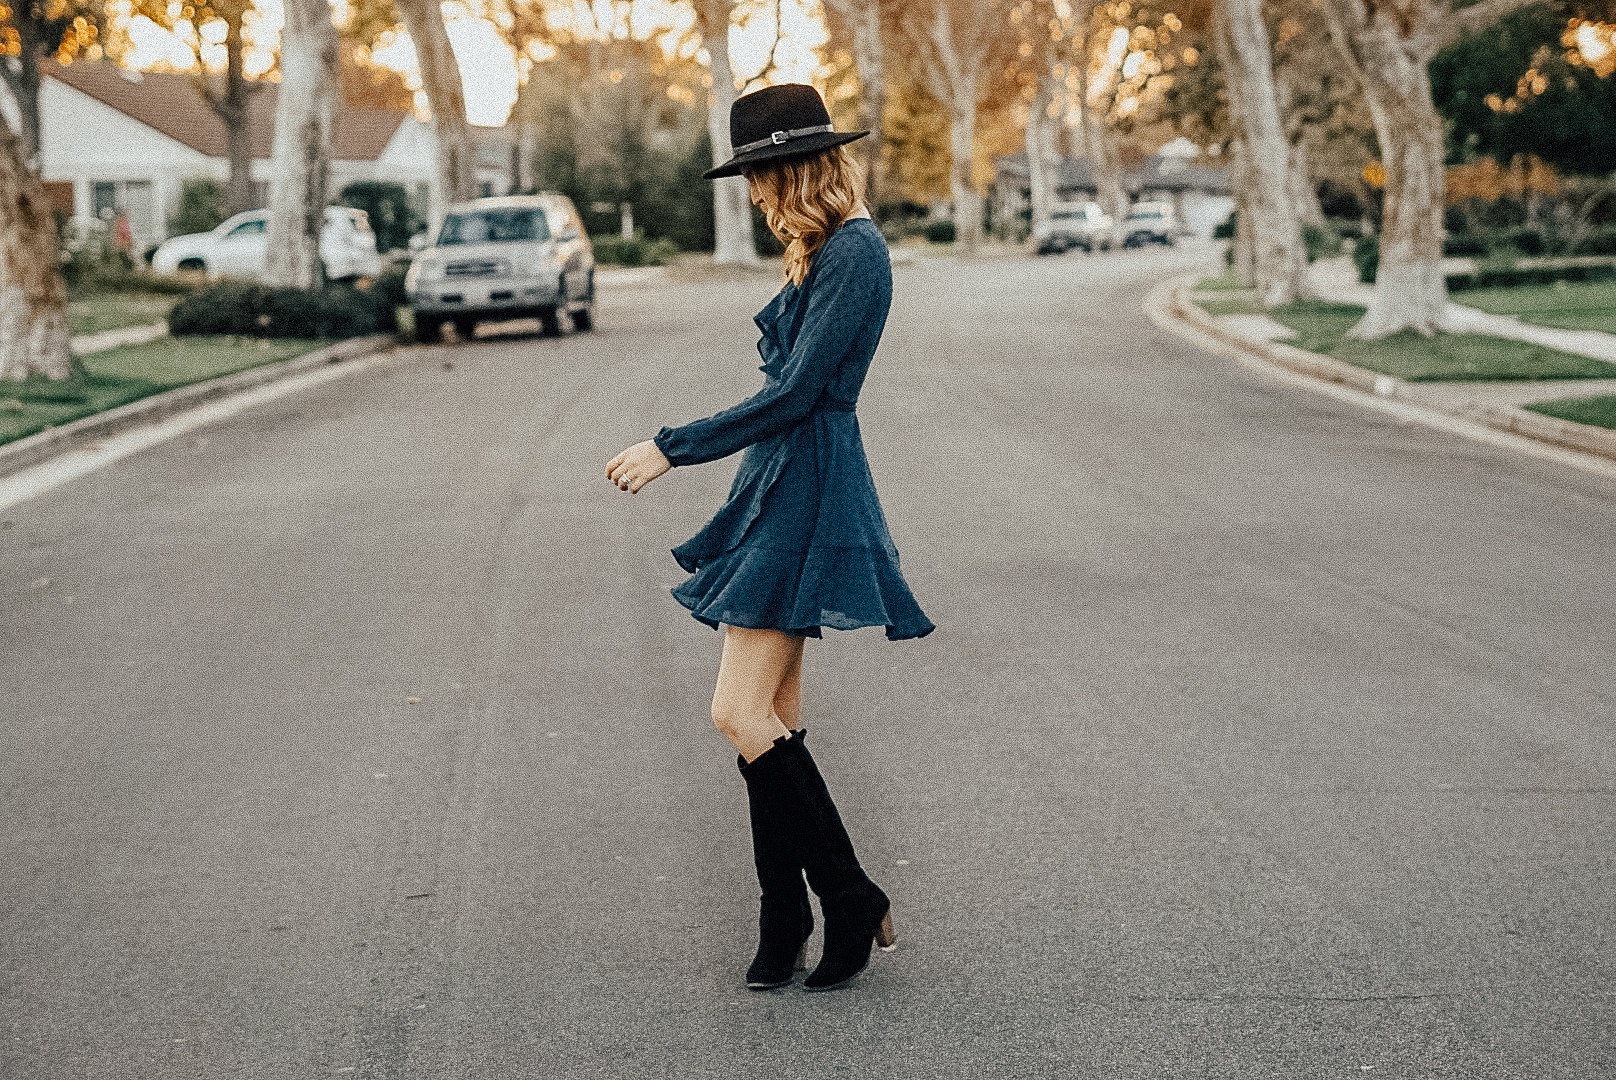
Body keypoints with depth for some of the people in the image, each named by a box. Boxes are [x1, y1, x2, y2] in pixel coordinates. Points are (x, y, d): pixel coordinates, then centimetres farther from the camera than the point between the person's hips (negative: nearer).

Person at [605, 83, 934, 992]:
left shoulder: (854, 252, -14)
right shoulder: (824, 252, 16)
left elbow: (794, 394, -19)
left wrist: (672, 449, -14)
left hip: (807, 490, -10)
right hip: (781, 487, 10)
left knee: (744, 713, -11)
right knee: (773, 719, 9)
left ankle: (852, 900, -1)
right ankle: (784, 925, 15)